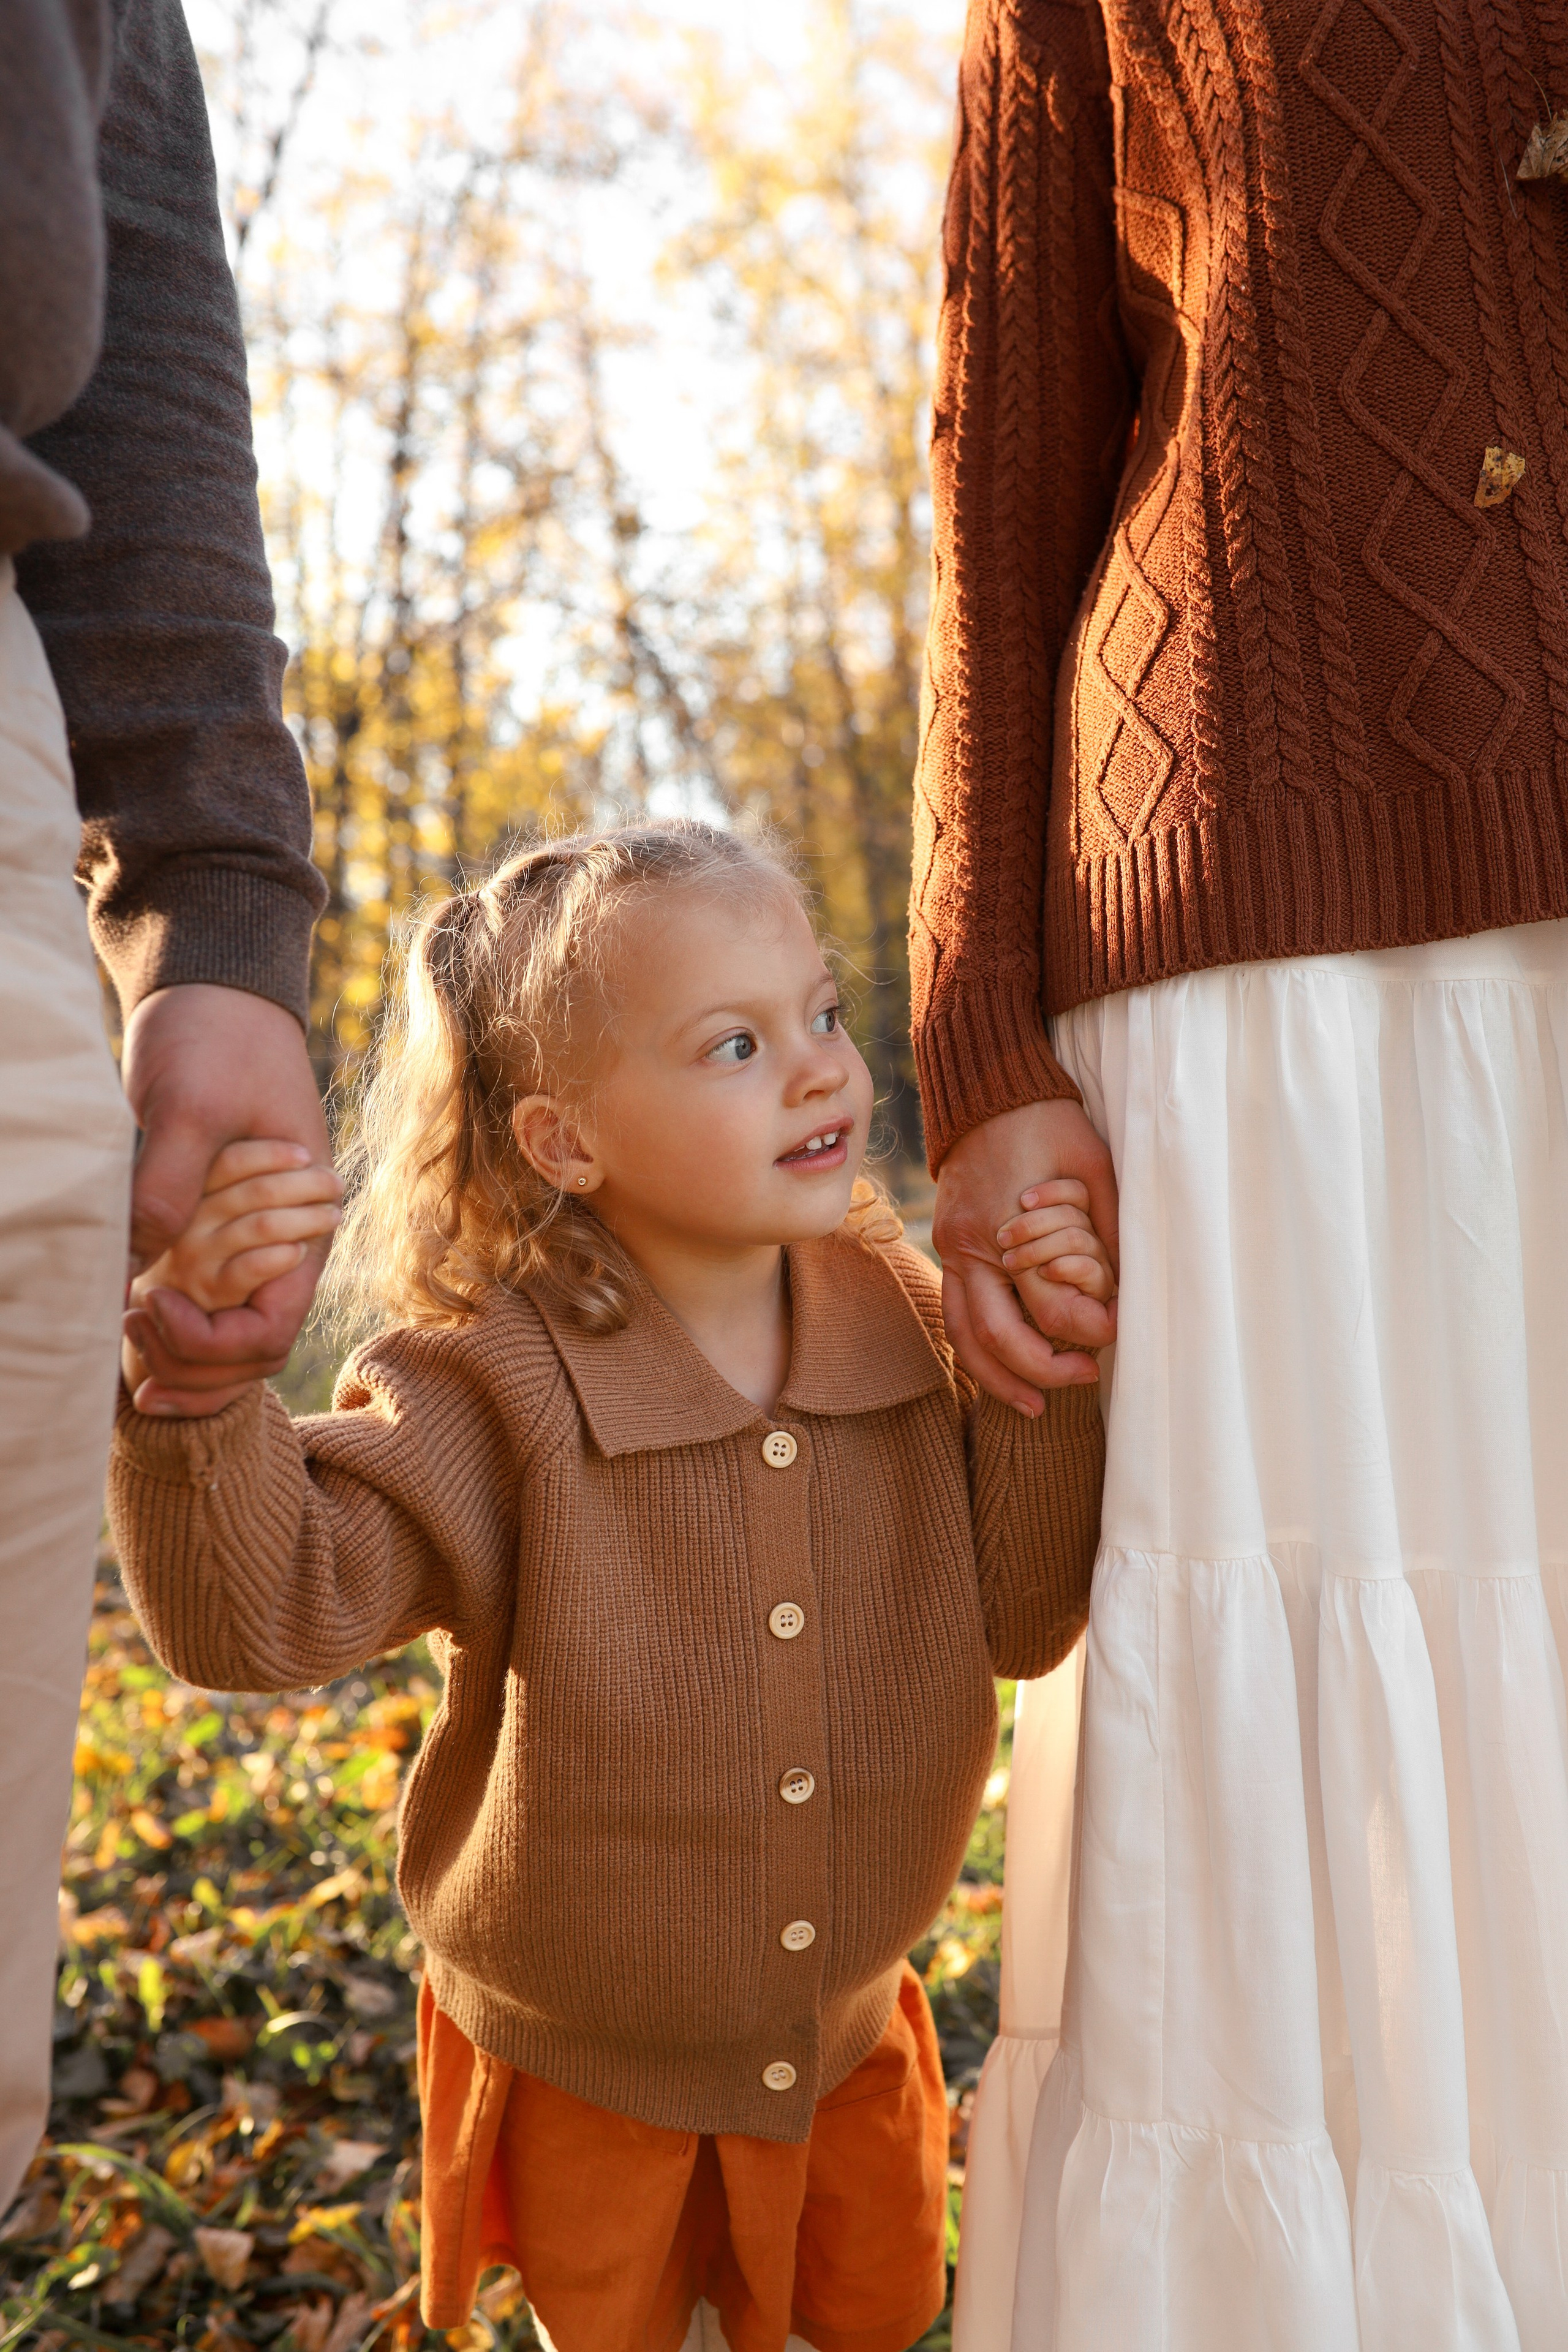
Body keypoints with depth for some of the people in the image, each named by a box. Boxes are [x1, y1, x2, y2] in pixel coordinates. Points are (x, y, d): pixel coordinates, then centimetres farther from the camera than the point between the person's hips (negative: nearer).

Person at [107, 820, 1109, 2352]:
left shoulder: (907, 1324, -12)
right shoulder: (494, 1386, -25)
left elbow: (1023, 1618, -10)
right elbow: (261, 1613, -30)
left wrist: (1053, 1375, -22)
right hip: (580, 2066, -3)